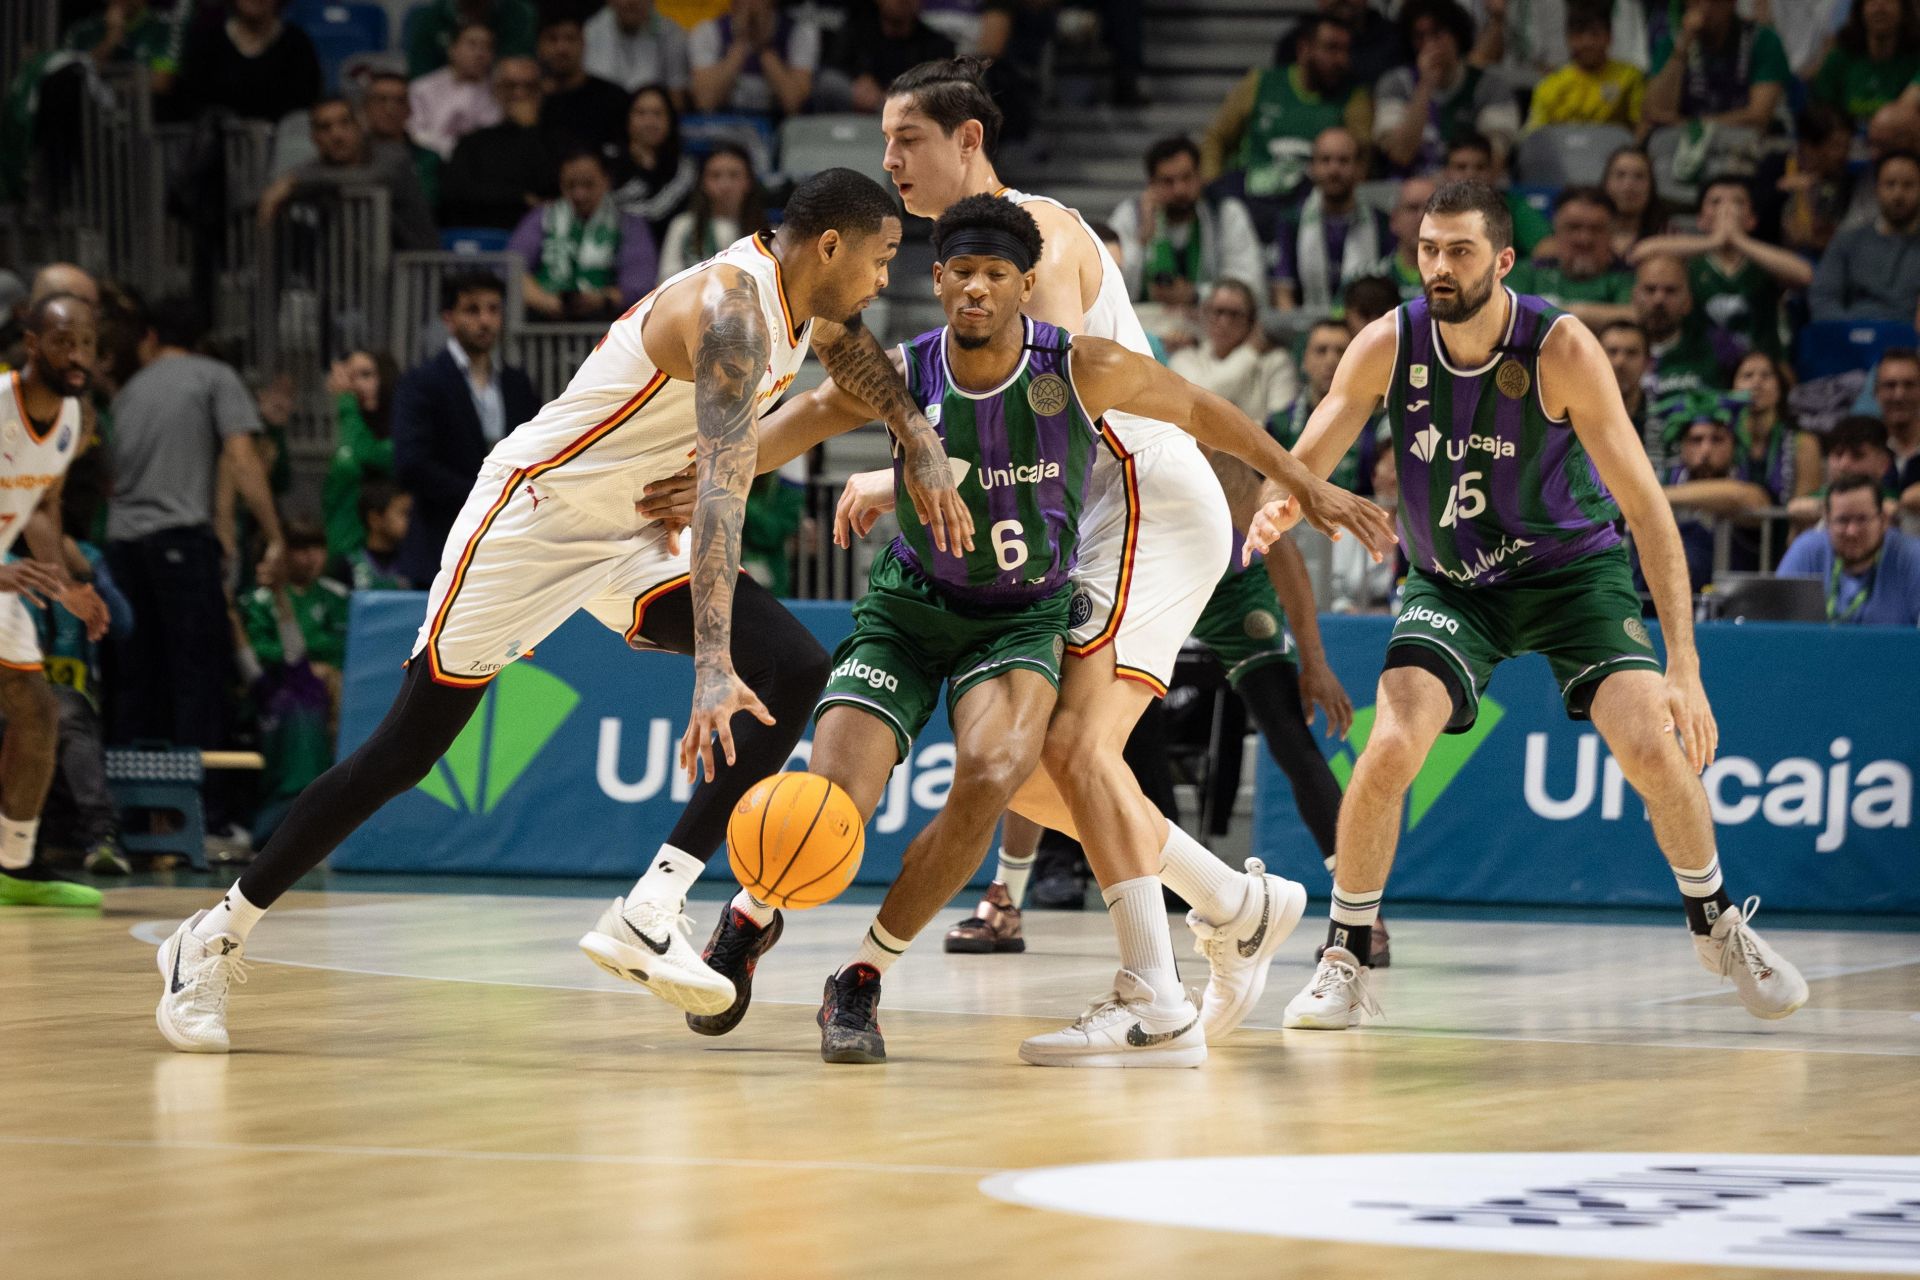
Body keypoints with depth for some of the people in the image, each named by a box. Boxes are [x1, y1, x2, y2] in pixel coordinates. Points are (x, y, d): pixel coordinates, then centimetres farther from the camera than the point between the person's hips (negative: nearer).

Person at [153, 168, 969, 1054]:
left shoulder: (812, 308, 2)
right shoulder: (730, 308, -27)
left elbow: (875, 375, 25)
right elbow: (721, 488, -37)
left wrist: (927, 455, 4)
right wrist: (712, 666, -46)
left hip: (630, 533, 9)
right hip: (534, 510, -9)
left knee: (795, 672, -11)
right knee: (404, 751, -5)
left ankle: (647, 916, -16)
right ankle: (216, 938, 9)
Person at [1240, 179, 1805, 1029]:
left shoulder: (1561, 350, -25)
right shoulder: (1388, 346, -17)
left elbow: (1645, 505, -24)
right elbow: (1305, 464, -14)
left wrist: (1684, 665, -31)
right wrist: (1274, 512, -42)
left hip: (1573, 566, -1)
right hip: (1450, 582, 1)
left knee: (1651, 744, -17)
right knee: (1389, 751, -19)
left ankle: (1717, 925, 13)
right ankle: (1344, 964, 0)